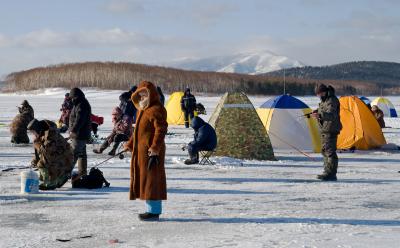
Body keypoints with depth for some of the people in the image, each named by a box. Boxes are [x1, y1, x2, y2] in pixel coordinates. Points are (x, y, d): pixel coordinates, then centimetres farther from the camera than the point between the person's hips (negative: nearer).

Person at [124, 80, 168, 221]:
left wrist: (154, 149, -25)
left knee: (151, 180, -7)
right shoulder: (142, 110, 19)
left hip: (151, 152, -10)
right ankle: (152, 209, 21)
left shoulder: (157, 109, -12)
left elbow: (161, 130, -20)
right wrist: (130, 145, 24)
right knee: (144, 180, 13)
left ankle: (154, 211, -2)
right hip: (140, 150, 10)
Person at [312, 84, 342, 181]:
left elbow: (331, 115, -32)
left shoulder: (332, 100, -17)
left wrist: (320, 115, -48)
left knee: (330, 151, -11)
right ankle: (327, 171, 24)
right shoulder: (324, 100, 15)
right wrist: (317, 111, 18)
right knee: (325, 151, 15)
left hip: (331, 129, -11)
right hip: (325, 129, 11)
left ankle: (331, 174, -11)